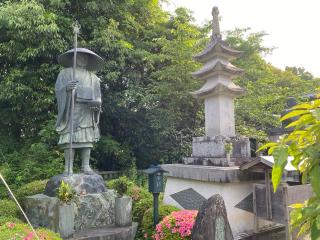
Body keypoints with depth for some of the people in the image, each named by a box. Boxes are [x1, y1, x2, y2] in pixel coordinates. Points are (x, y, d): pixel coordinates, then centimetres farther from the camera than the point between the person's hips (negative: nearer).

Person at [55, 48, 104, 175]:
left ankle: (86, 166, -4)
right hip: (71, 110, -2)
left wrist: (96, 104, -5)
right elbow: (58, 89, 4)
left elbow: (97, 94, 16)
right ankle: (68, 167, -11)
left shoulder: (92, 77, 24)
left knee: (87, 138, -7)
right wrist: (66, 88, -19)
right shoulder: (65, 73, 17)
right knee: (70, 138, -11)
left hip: (87, 112, 3)